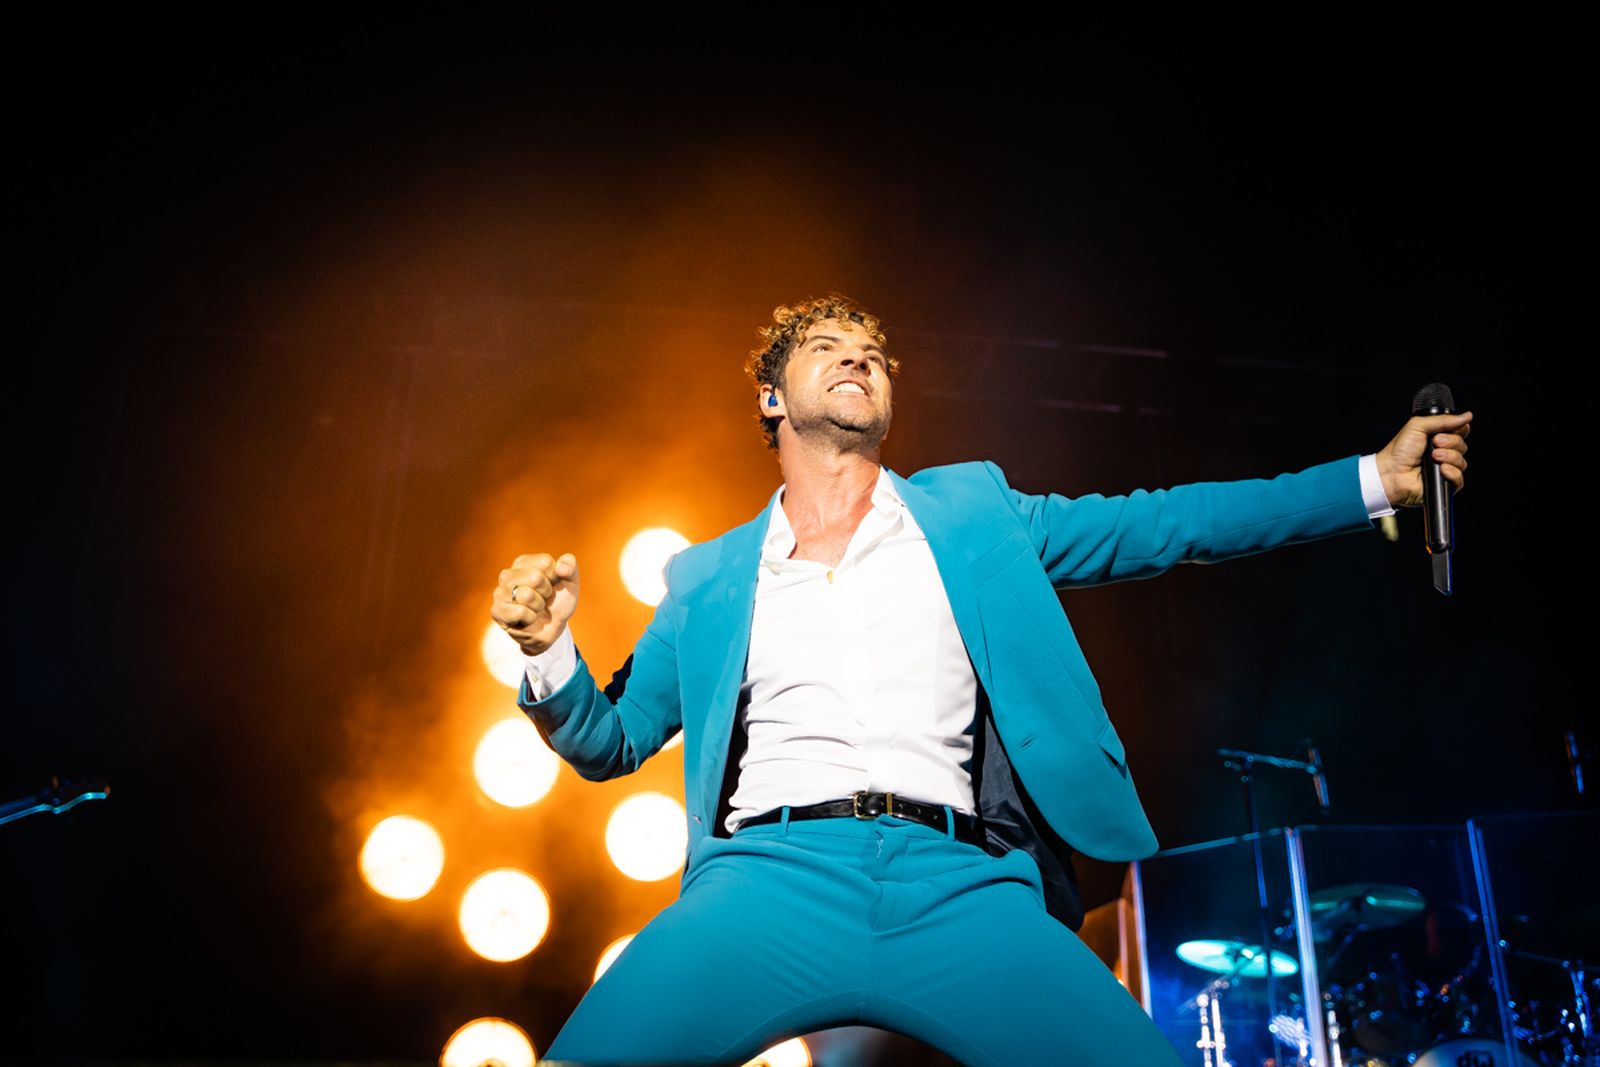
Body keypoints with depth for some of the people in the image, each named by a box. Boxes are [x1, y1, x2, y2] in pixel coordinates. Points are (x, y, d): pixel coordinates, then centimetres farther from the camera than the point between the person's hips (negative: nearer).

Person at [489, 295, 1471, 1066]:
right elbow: (611, 742, 21)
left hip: (962, 890, 1)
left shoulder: (973, 514, 20)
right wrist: (550, 651, 0)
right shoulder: (710, 578, 19)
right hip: (772, 874, 0)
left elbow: (1164, 525, 18)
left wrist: (1378, 479, 14)